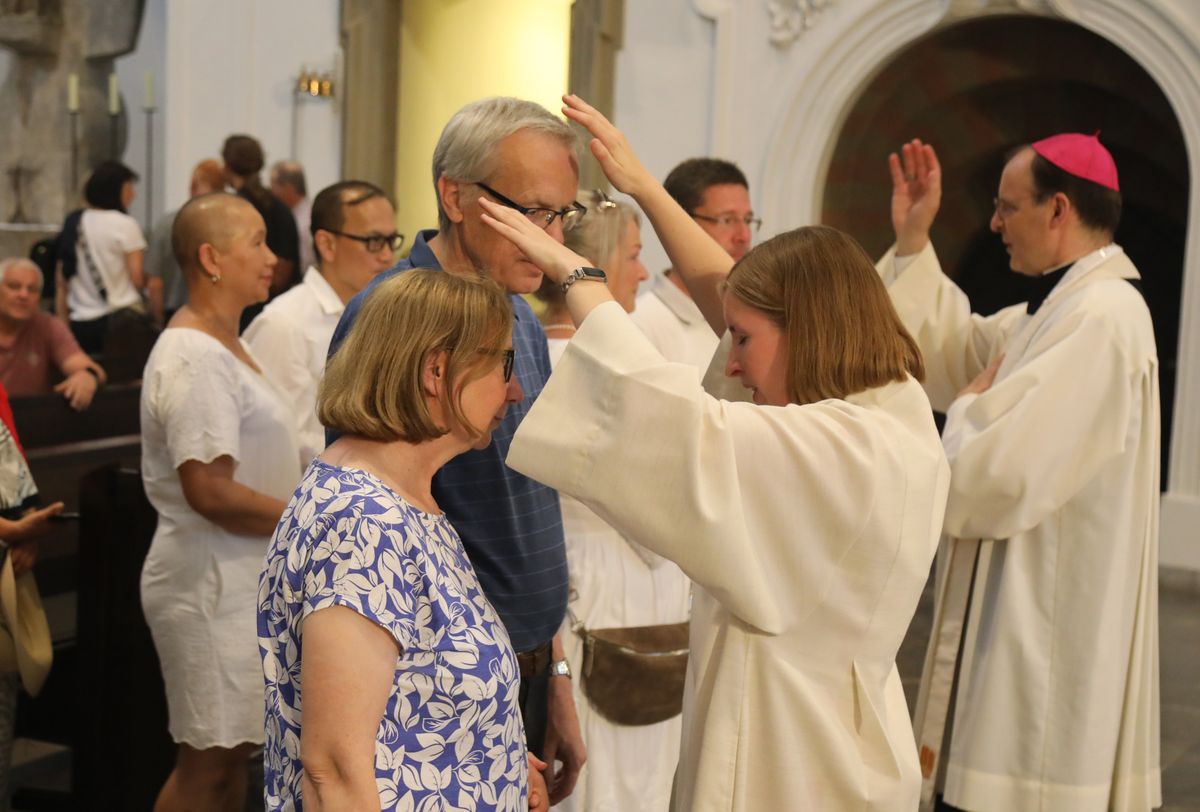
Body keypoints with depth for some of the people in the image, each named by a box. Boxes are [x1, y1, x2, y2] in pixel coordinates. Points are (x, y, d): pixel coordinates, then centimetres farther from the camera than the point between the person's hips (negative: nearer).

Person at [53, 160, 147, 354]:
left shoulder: (72, 223, 10)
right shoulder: (125, 224, -5)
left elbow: (61, 284, 11)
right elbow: (138, 278, -8)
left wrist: (63, 328, 15)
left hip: (81, 324, 5)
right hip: (121, 320, -5)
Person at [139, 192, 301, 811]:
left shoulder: (223, 348, 15)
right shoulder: (194, 357, -18)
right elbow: (210, 491, -24)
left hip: (244, 581, 10)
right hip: (213, 587, -10)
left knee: (231, 754, 16)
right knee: (206, 762, -1)